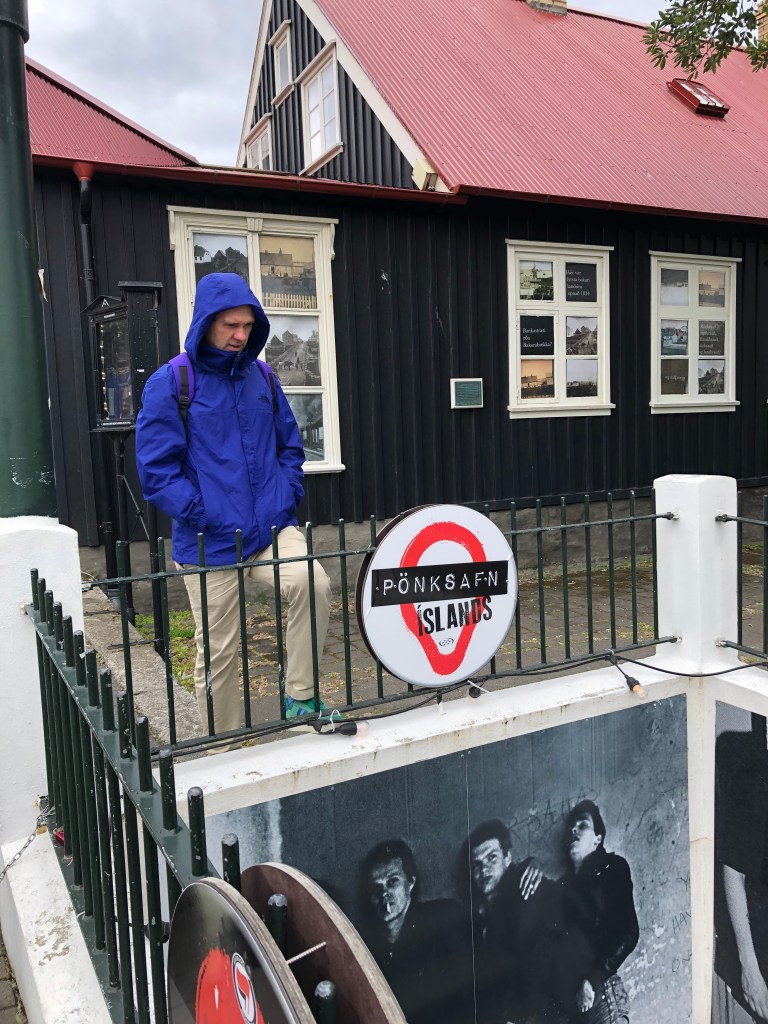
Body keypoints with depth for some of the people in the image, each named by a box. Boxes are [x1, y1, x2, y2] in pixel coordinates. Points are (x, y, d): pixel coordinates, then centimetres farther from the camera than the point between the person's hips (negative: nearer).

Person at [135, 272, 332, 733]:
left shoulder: (262, 377, 8)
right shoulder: (170, 383, -6)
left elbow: (290, 444, 18)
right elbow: (156, 469, -9)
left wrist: (287, 496, 4)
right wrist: (205, 515, -16)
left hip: (273, 527, 3)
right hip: (212, 543, -3)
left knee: (313, 584, -26)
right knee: (218, 654, 6)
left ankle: (302, 697, -5)